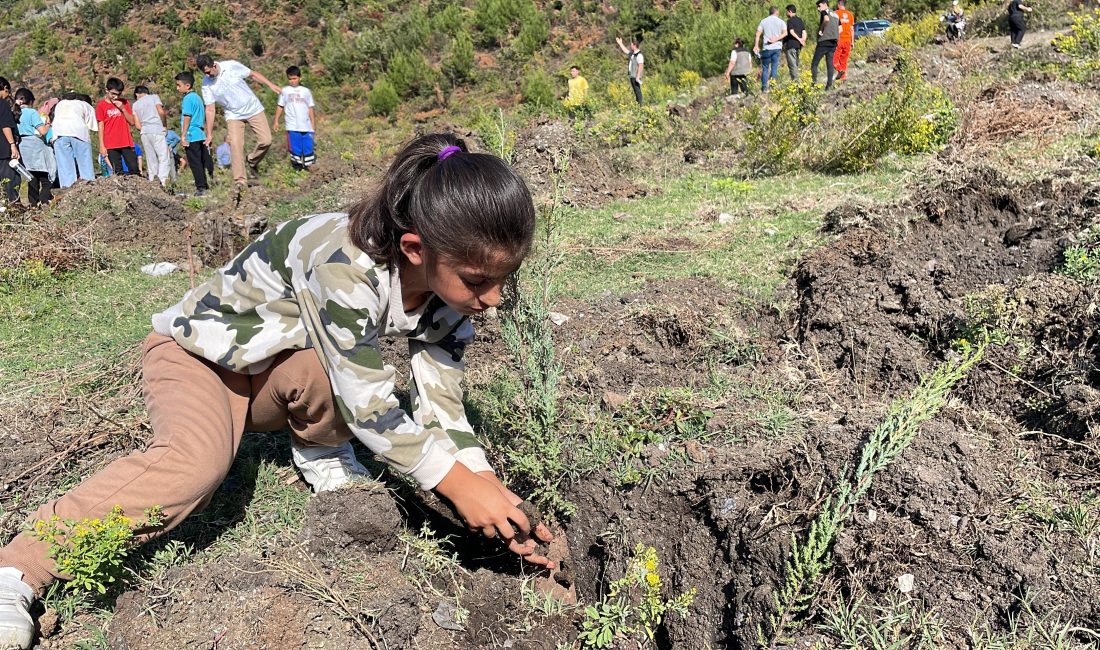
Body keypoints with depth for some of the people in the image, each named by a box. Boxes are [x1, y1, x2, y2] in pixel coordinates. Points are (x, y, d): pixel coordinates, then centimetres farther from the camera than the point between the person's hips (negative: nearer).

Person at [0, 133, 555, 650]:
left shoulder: (450, 281, -15)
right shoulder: (344, 262, -37)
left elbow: (441, 403, -12)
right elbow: (369, 405, -33)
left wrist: (488, 485, -22)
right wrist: (458, 482, -31)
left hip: (280, 370, 5)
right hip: (199, 354, -5)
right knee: (196, 466, -33)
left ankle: (320, 455, 1)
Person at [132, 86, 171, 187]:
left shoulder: (135, 104, 19)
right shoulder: (154, 97, 9)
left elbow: (138, 125, 11)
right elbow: (161, 112, -8)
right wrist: (165, 125, 5)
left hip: (144, 133, 5)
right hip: (157, 131, -5)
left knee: (151, 160, 8)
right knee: (164, 158, -9)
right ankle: (163, 183, -24)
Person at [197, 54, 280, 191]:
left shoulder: (232, 66, -14)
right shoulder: (206, 83, -10)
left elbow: (253, 74, 1)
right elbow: (210, 109, -7)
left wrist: (270, 85, -8)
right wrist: (209, 134, -7)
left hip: (253, 109, 0)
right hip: (233, 116, 0)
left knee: (266, 140, -8)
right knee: (235, 145, -15)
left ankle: (252, 161, 20)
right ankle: (240, 181, -13)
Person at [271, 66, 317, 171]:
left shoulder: (306, 91, 9)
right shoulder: (284, 91, 8)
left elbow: (310, 108, 10)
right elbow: (280, 107, 10)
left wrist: (313, 124, 6)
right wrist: (276, 121, 3)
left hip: (306, 126, 1)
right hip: (292, 127, -1)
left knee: (308, 146, 1)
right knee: (295, 148, -1)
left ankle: (308, 165, 9)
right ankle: (297, 165, 5)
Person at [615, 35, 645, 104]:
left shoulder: (639, 55, -15)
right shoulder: (633, 54, 14)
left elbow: (641, 66, -21)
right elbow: (625, 51, 32)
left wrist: (638, 77, -26)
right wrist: (620, 43, 34)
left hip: (636, 77, -9)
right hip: (632, 76, 9)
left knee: (638, 91, -7)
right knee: (636, 92, 12)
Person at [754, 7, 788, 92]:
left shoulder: (763, 21, 8)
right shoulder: (781, 22, 6)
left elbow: (758, 34, -2)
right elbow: (785, 33, -8)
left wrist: (756, 46, -5)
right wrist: (776, 39, -12)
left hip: (766, 48, 0)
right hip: (777, 47, 0)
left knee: (765, 68, 7)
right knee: (774, 67, 2)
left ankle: (764, 87, 4)